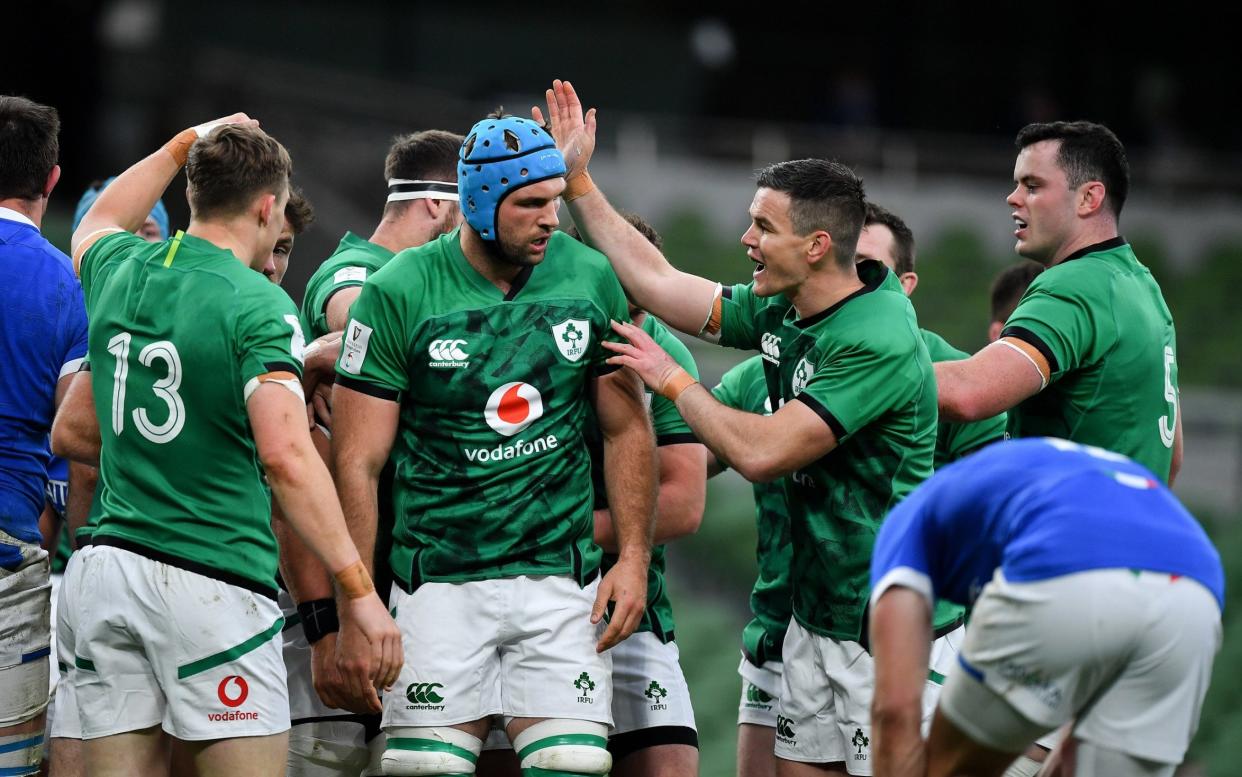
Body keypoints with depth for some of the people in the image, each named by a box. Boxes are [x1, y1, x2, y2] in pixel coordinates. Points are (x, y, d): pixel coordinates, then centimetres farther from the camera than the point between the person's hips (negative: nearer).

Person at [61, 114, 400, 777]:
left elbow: (98, 223, 37)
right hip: (213, 585, -6)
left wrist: (184, 145, 44)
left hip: (109, 567, 6)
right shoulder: (258, 307, -10)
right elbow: (284, 455, -21)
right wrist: (357, 587, -20)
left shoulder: (117, 272, 9)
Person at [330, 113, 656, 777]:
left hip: (560, 581, 3)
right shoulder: (399, 295, -7)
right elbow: (357, 463, -5)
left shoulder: (589, 280, 3)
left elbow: (626, 429, 13)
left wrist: (633, 556, 4)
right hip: (441, 585, -3)